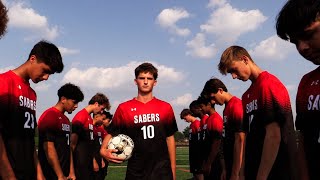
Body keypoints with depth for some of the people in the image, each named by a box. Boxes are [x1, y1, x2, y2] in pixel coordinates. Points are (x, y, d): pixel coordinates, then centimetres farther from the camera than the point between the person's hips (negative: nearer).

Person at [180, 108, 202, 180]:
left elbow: (200, 141, -18)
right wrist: (190, 156, 17)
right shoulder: (191, 125, 15)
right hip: (193, 154, 9)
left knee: (199, 174, -4)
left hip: (197, 154, -9)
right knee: (194, 173, 13)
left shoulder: (197, 124, -14)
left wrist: (199, 155, -18)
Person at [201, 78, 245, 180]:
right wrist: (226, 169, 15)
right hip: (230, 164, 8)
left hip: (237, 167, -8)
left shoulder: (236, 106, -14)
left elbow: (239, 141, -18)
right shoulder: (227, 108, 13)